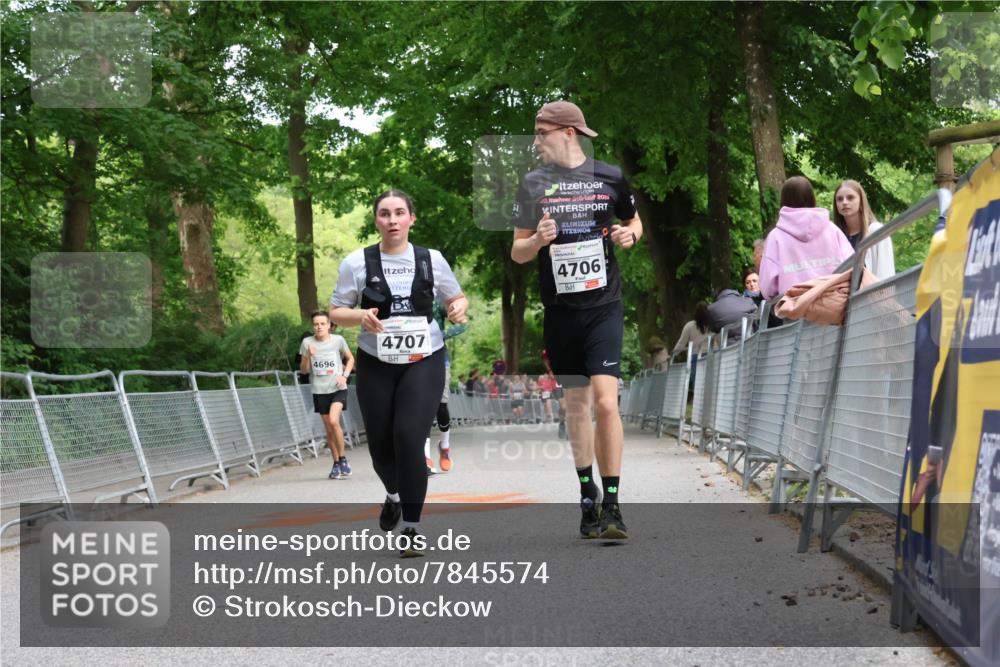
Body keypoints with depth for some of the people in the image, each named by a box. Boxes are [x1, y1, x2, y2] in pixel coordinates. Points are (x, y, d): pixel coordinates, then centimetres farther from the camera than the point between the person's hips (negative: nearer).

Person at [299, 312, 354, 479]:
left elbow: (350, 359, 12)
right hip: (319, 391, 2)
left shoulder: (338, 340, -3)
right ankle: (336, 464, 19)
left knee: (333, 421, -22)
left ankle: (343, 459, -8)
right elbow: (303, 370, 2)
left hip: (338, 389, -2)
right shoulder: (307, 342, -1)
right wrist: (308, 356, -17)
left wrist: (345, 375, -4)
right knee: (329, 428, 6)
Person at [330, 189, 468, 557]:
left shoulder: (431, 259, 2)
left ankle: (412, 527, -3)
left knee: (409, 439, -16)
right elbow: (336, 311, 3)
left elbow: (456, 297, 15)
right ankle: (394, 495, 44)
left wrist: (459, 308, -8)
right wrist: (360, 316, -18)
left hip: (423, 363, -1)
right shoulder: (356, 262, -2)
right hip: (375, 365, 1)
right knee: (380, 444, 8)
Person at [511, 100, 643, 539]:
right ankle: (587, 495, 24)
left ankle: (612, 505, -8)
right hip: (559, 310, 2)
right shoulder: (533, 183, 4)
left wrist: (629, 234, -3)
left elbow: (634, 221, 20)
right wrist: (537, 240, -14)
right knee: (576, 404, 10)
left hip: (603, 306, -2)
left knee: (605, 401, -14)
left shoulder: (609, 177, 2)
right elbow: (517, 252, 8)